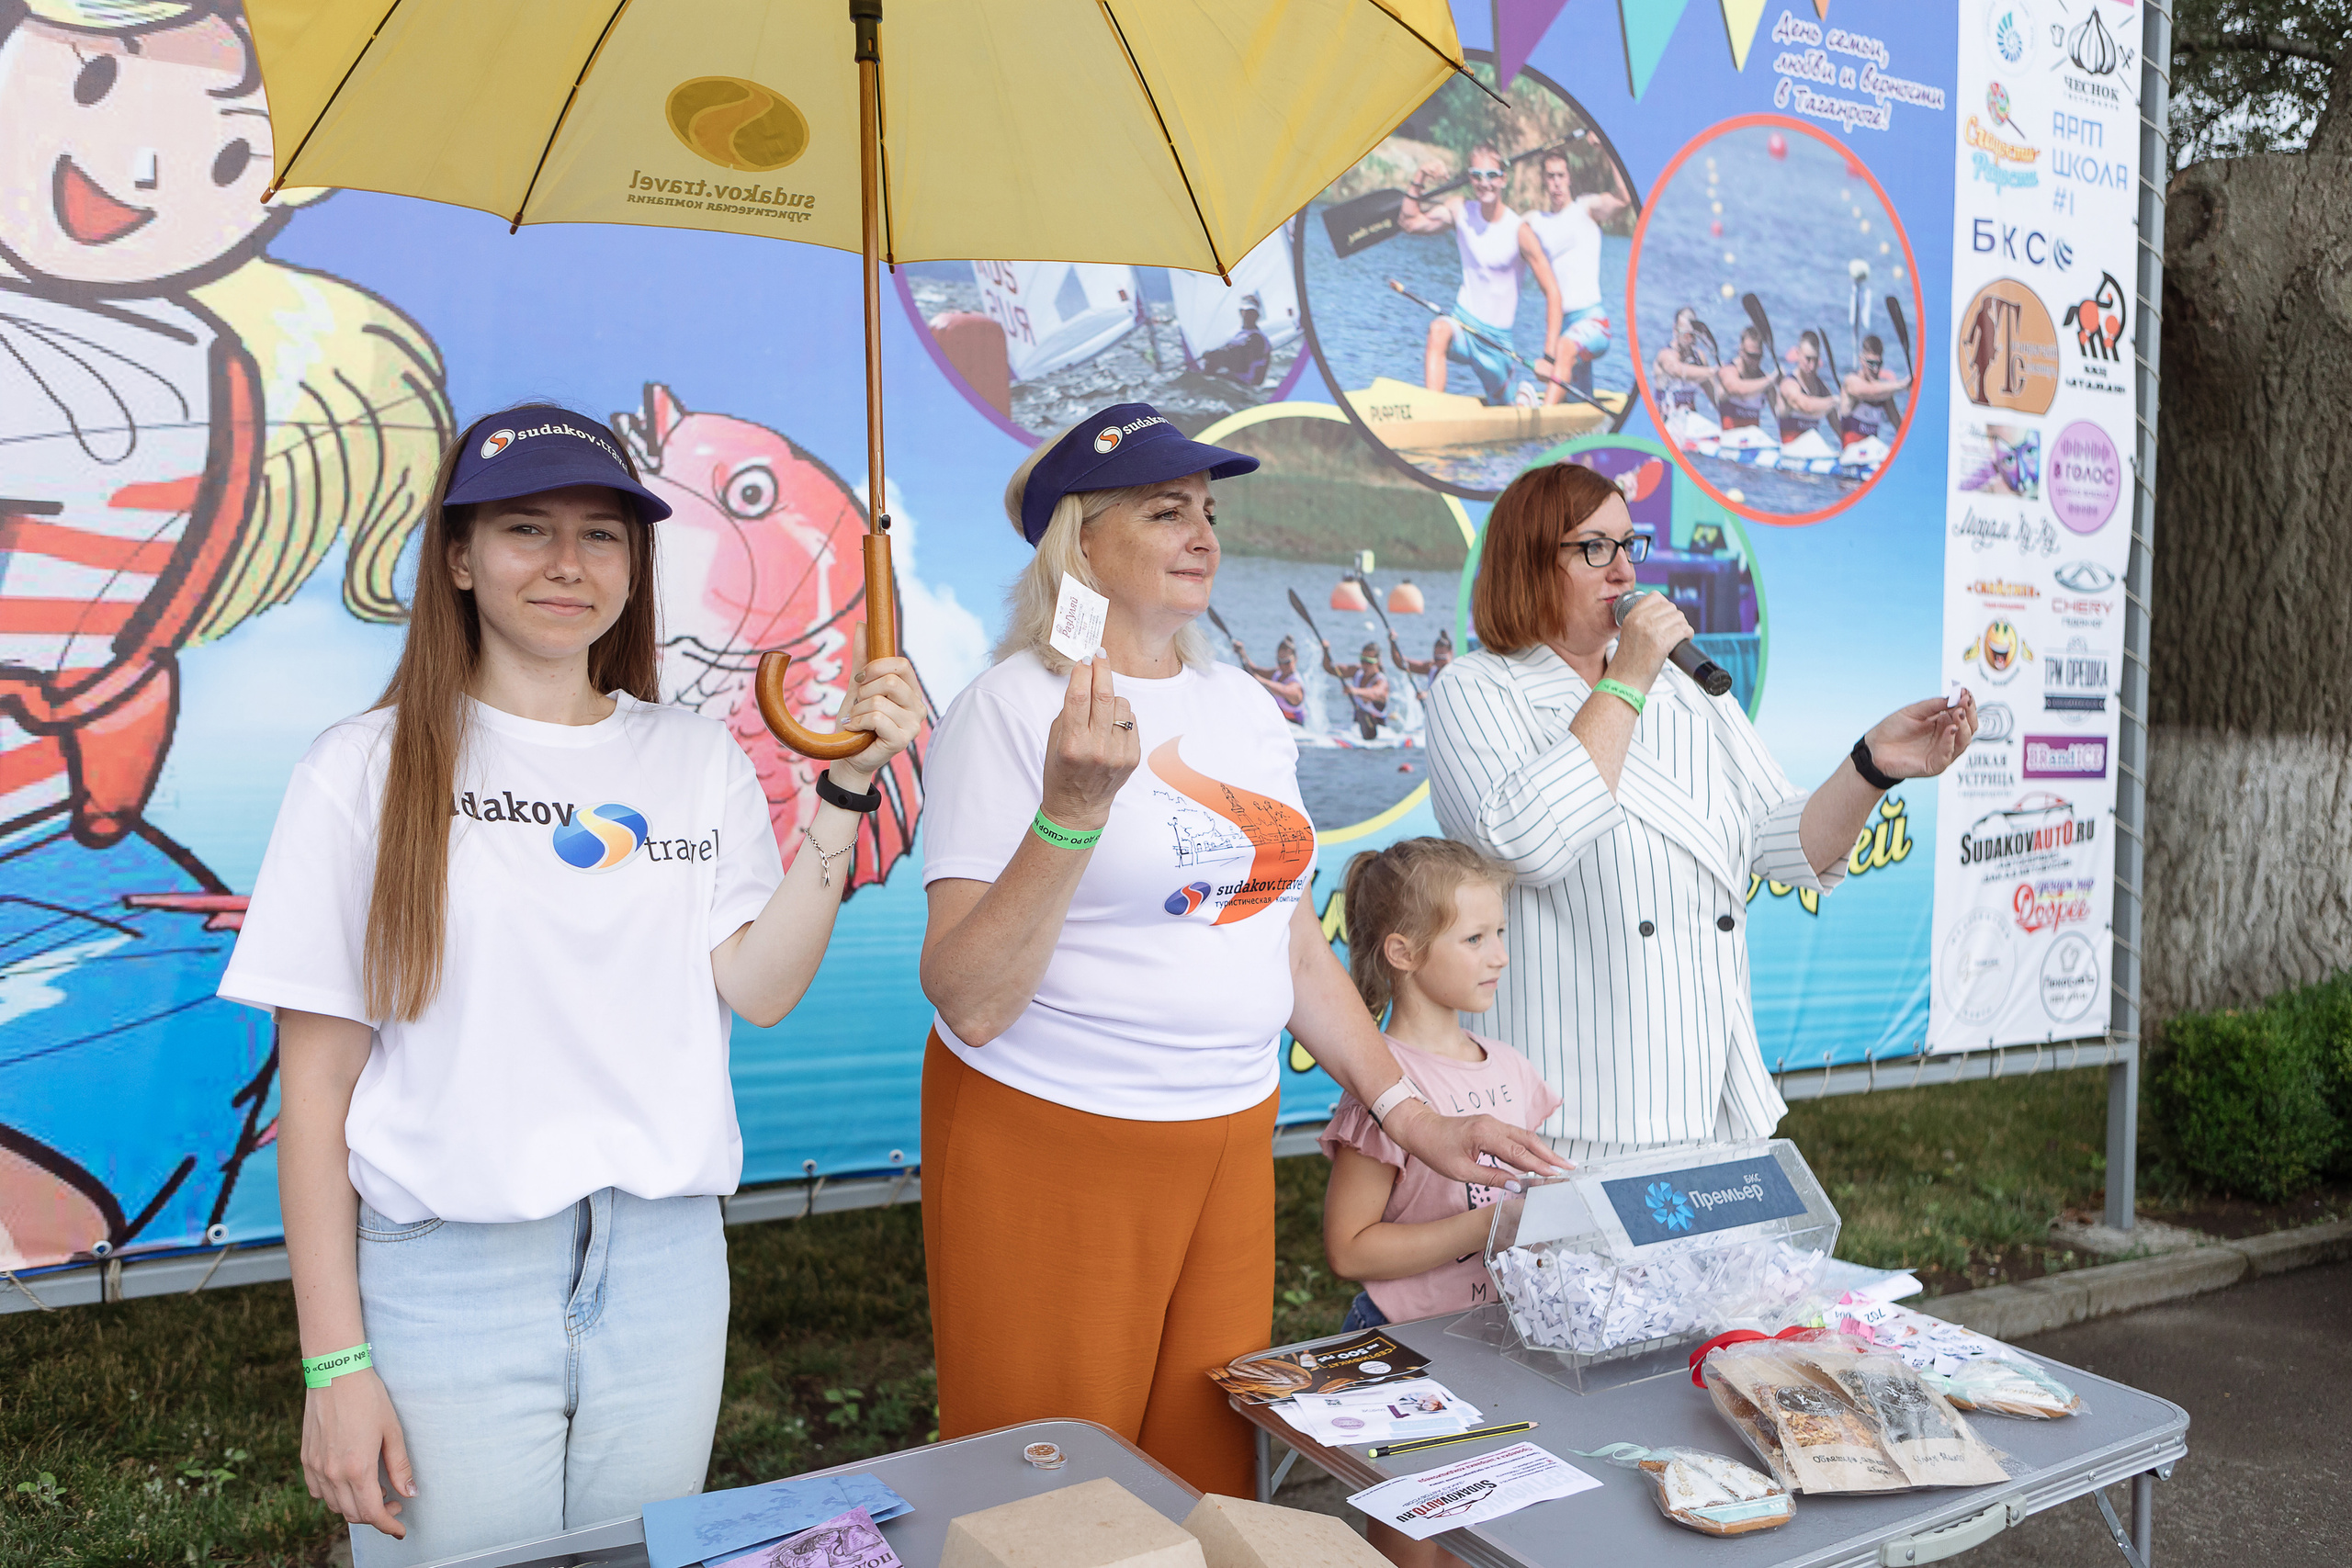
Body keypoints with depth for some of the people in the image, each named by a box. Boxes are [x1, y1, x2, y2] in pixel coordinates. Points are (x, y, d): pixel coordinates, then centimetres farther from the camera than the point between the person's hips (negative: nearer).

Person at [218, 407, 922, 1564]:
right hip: (446, 1271, -3)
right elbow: (317, 1082, -5)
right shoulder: (370, 769, -5)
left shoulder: (698, 757, 5)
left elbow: (759, 989, -6)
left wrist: (846, 789, -13)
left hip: (665, 1262, 3)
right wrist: (333, 1361, -6)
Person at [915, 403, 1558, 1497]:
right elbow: (968, 1001, -19)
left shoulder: (1243, 707, 8)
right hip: (1049, 1148, -5)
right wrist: (1072, 807, -29)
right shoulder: (1014, 707, -11)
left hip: (1229, 1141, 6)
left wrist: (1407, 1115, 11)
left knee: (1211, 1487, 16)